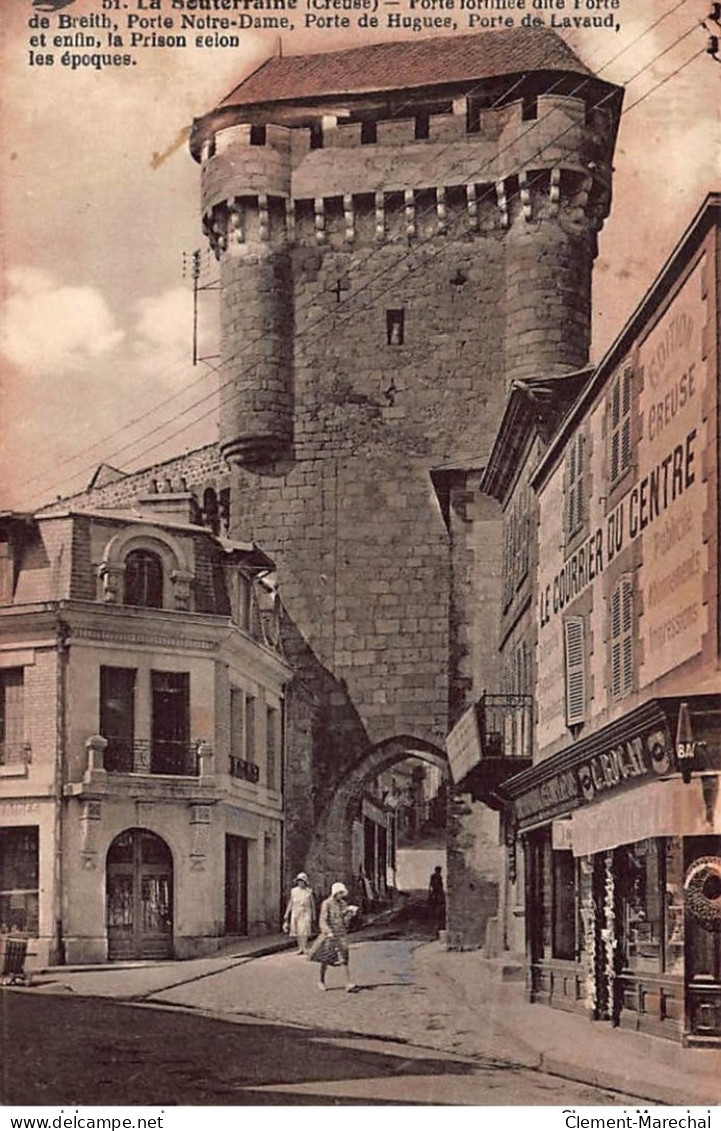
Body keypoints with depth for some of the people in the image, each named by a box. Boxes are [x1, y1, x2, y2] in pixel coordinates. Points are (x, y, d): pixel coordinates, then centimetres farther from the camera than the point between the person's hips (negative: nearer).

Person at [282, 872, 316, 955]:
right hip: (295, 913, 3)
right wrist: (286, 914, 8)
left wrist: (314, 915, 14)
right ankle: (300, 948, 11)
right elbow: (290, 903, 11)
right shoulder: (294, 891, 6)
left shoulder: (309, 891, 1)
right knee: (297, 931, 1)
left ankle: (305, 948, -8)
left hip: (306, 913, -3)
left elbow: (313, 904, 9)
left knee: (304, 930, -12)